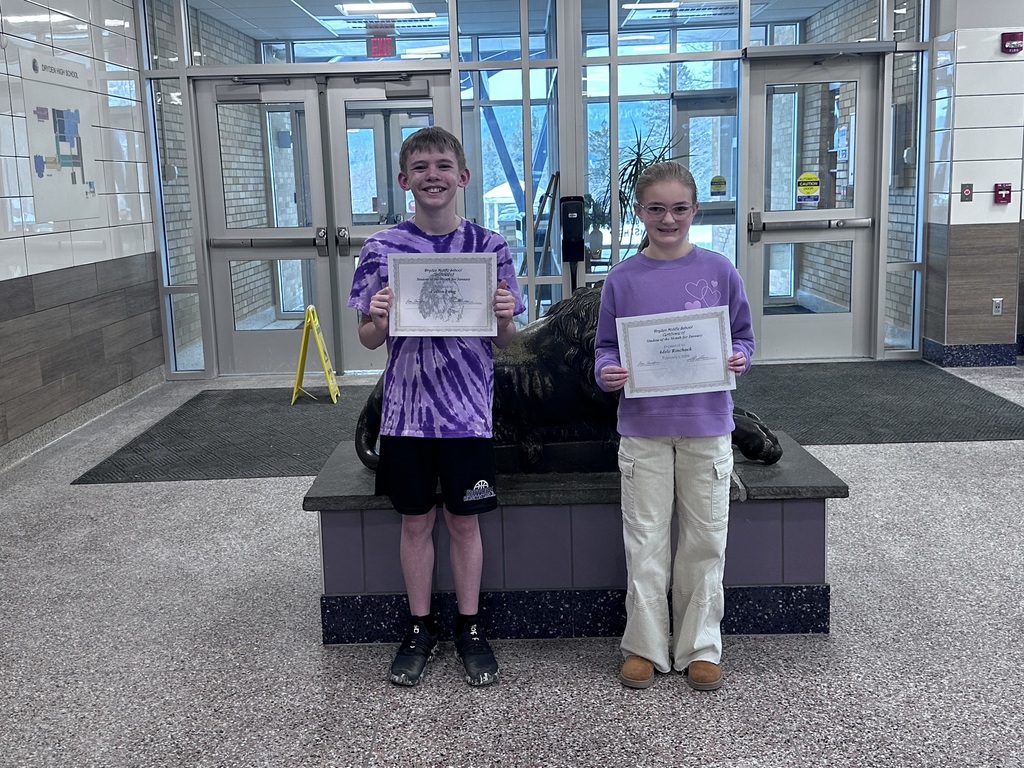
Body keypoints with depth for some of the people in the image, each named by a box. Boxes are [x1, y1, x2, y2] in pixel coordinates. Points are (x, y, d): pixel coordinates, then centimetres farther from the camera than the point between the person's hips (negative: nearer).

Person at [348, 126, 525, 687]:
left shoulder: (488, 246, -1)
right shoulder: (382, 248, -1)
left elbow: (503, 341, 4)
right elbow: (370, 340, 3)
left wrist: (505, 317, -19)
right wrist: (378, 318, -19)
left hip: (467, 410, 0)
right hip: (407, 409, 1)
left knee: (464, 520, 10)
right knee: (416, 521, 11)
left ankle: (469, 628, 26)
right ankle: (419, 629, 27)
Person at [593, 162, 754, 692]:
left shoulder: (718, 271, 0)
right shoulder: (622, 278, 0)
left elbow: (742, 336, 8)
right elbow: (606, 347, 5)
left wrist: (739, 359, -13)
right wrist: (608, 372, -15)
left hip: (707, 424, 1)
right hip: (643, 428, 0)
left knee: (705, 539, 9)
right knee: (645, 541, 7)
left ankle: (700, 647, 24)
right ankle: (645, 645, 21)